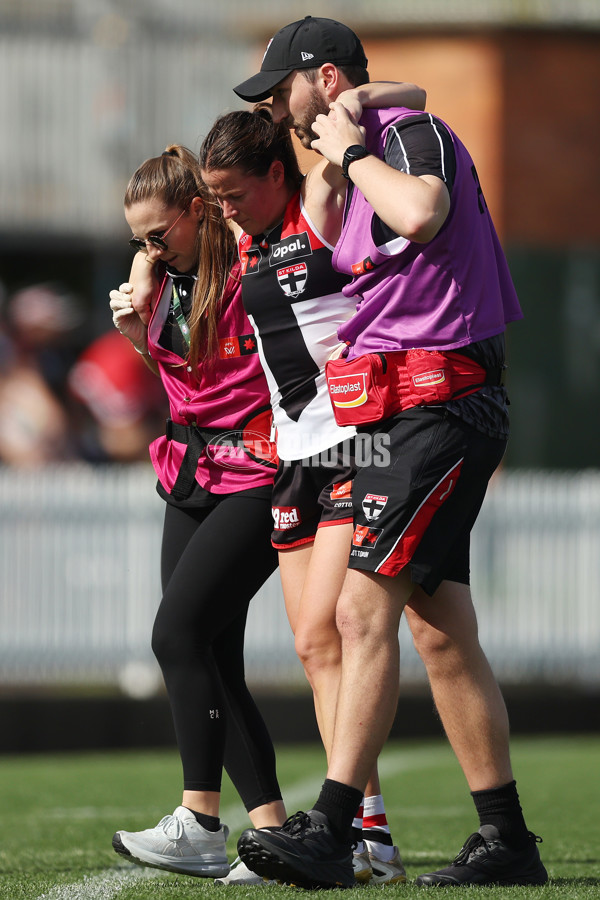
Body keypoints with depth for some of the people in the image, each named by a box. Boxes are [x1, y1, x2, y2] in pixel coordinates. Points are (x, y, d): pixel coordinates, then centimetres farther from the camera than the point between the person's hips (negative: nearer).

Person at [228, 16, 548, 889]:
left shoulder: (415, 133, -9)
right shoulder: (370, 166, 21)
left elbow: (421, 213, -31)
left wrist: (352, 153, -16)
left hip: (440, 410, -10)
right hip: (407, 417, 10)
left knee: (365, 609, -16)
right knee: (441, 632, 8)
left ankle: (330, 832, -21)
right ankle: (507, 841, 11)